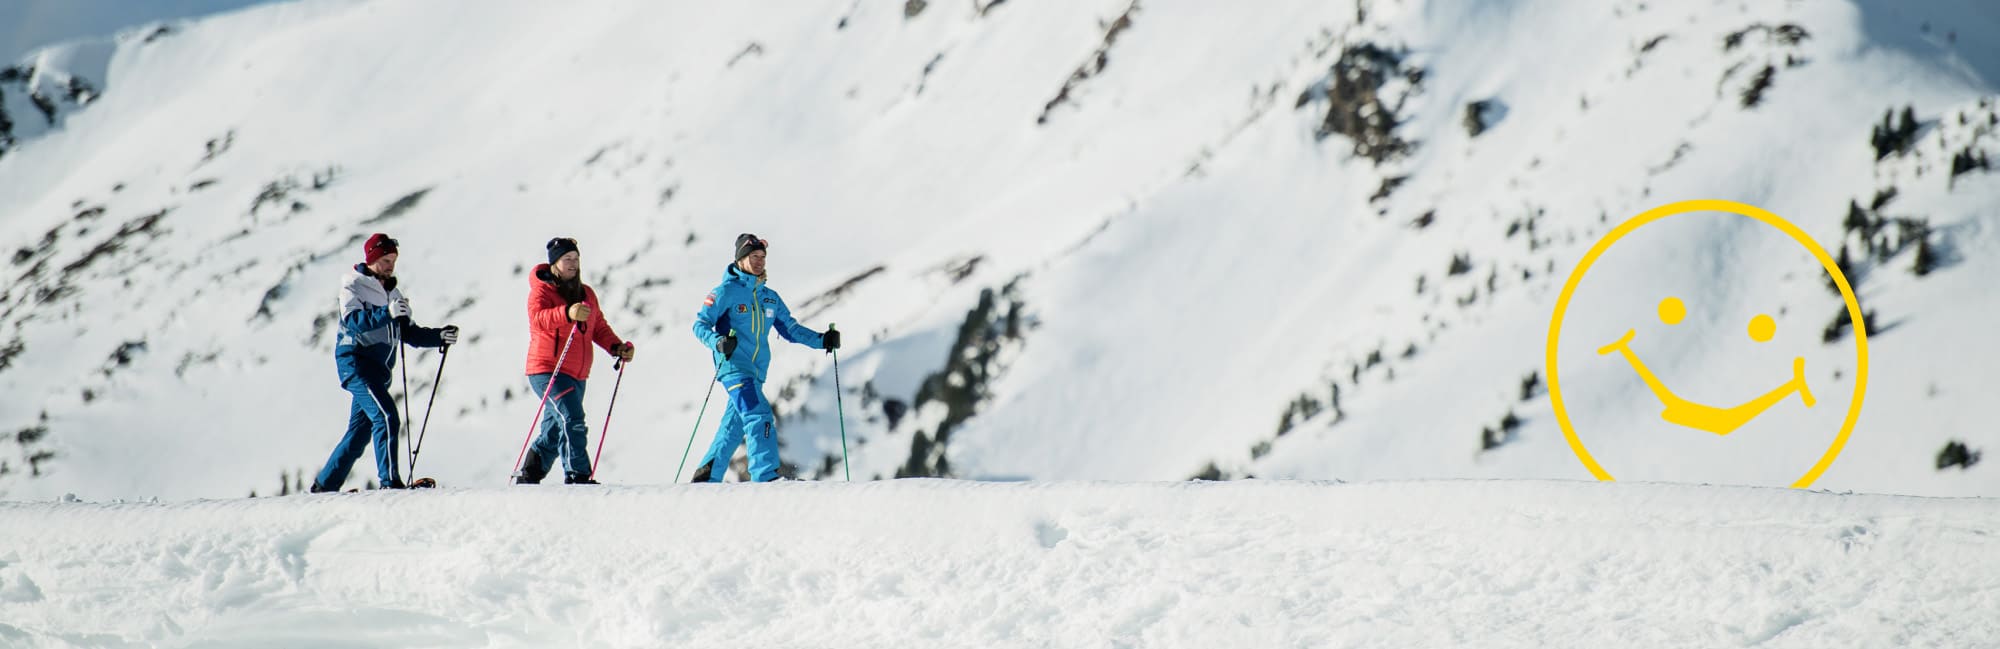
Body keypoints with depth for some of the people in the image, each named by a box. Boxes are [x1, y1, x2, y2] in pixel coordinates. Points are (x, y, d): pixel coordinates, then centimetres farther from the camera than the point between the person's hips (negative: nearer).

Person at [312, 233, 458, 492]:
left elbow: (409, 333, 15)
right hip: (355, 361, -8)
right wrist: (386, 314, -34)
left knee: (360, 431, 9)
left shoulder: (392, 293, 18)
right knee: (386, 417, -22)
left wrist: (439, 336, -1)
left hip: (379, 369, 8)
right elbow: (353, 320, -21)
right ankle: (390, 481, -26)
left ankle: (325, 484, 18)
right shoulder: (353, 285, -3)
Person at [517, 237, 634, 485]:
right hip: (548, 372, -8)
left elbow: (599, 328, 20)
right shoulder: (541, 290, -6)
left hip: (576, 375, 8)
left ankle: (528, 476, 27)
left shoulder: (586, 294, 16)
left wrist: (617, 347, 2)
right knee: (572, 419, -23)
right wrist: (567, 313, -43)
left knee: (555, 430, 14)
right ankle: (577, 476, -26)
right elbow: (538, 317, -26)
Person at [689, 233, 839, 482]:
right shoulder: (727, 291, -2)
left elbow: (790, 328, 19)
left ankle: (707, 477, 20)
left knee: (734, 426, 9)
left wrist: (821, 340, 4)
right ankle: (766, 476, -31)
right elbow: (701, 324, -6)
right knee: (759, 416, -22)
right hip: (734, 366, -7)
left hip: (756, 372, 7)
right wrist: (718, 342, -27)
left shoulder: (770, 298, 17)